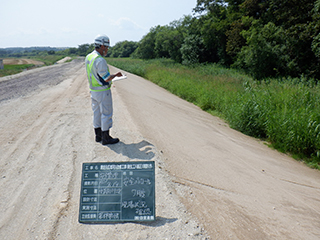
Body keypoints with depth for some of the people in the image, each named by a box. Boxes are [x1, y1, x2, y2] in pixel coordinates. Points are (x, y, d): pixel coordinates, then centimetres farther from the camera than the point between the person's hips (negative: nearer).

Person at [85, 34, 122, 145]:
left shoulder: (88, 57, 6)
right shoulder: (100, 60, -23)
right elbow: (107, 78, -21)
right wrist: (116, 75, -4)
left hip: (93, 90, 9)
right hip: (102, 91, -9)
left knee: (97, 113, 15)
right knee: (106, 114, 1)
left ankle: (98, 135, 25)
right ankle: (106, 138, 9)